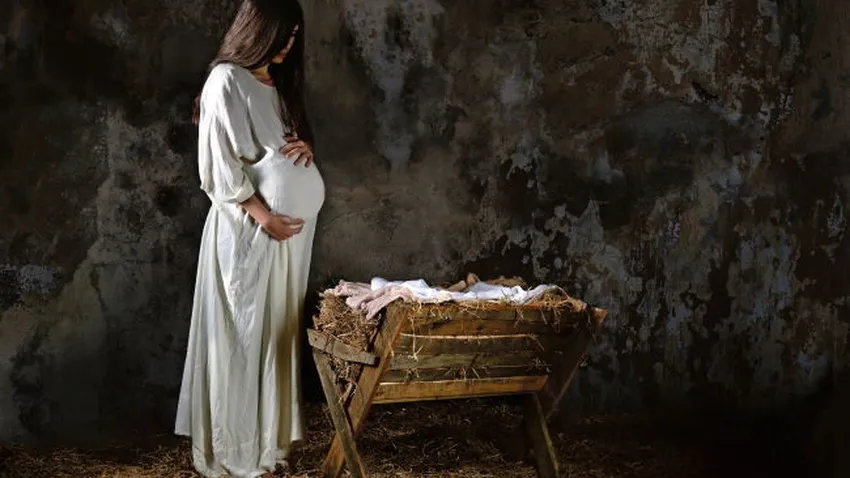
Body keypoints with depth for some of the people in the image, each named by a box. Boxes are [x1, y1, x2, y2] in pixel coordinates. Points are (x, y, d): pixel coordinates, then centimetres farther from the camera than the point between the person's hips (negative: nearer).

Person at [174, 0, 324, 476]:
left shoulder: (278, 82, 14)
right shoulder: (226, 81, -11)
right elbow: (221, 167, -16)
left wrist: (306, 147, 0)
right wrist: (266, 217, -20)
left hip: (291, 224, 8)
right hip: (247, 227, -8)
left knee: (278, 328, 13)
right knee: (243, 332, -2)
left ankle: (271, 432, 24)